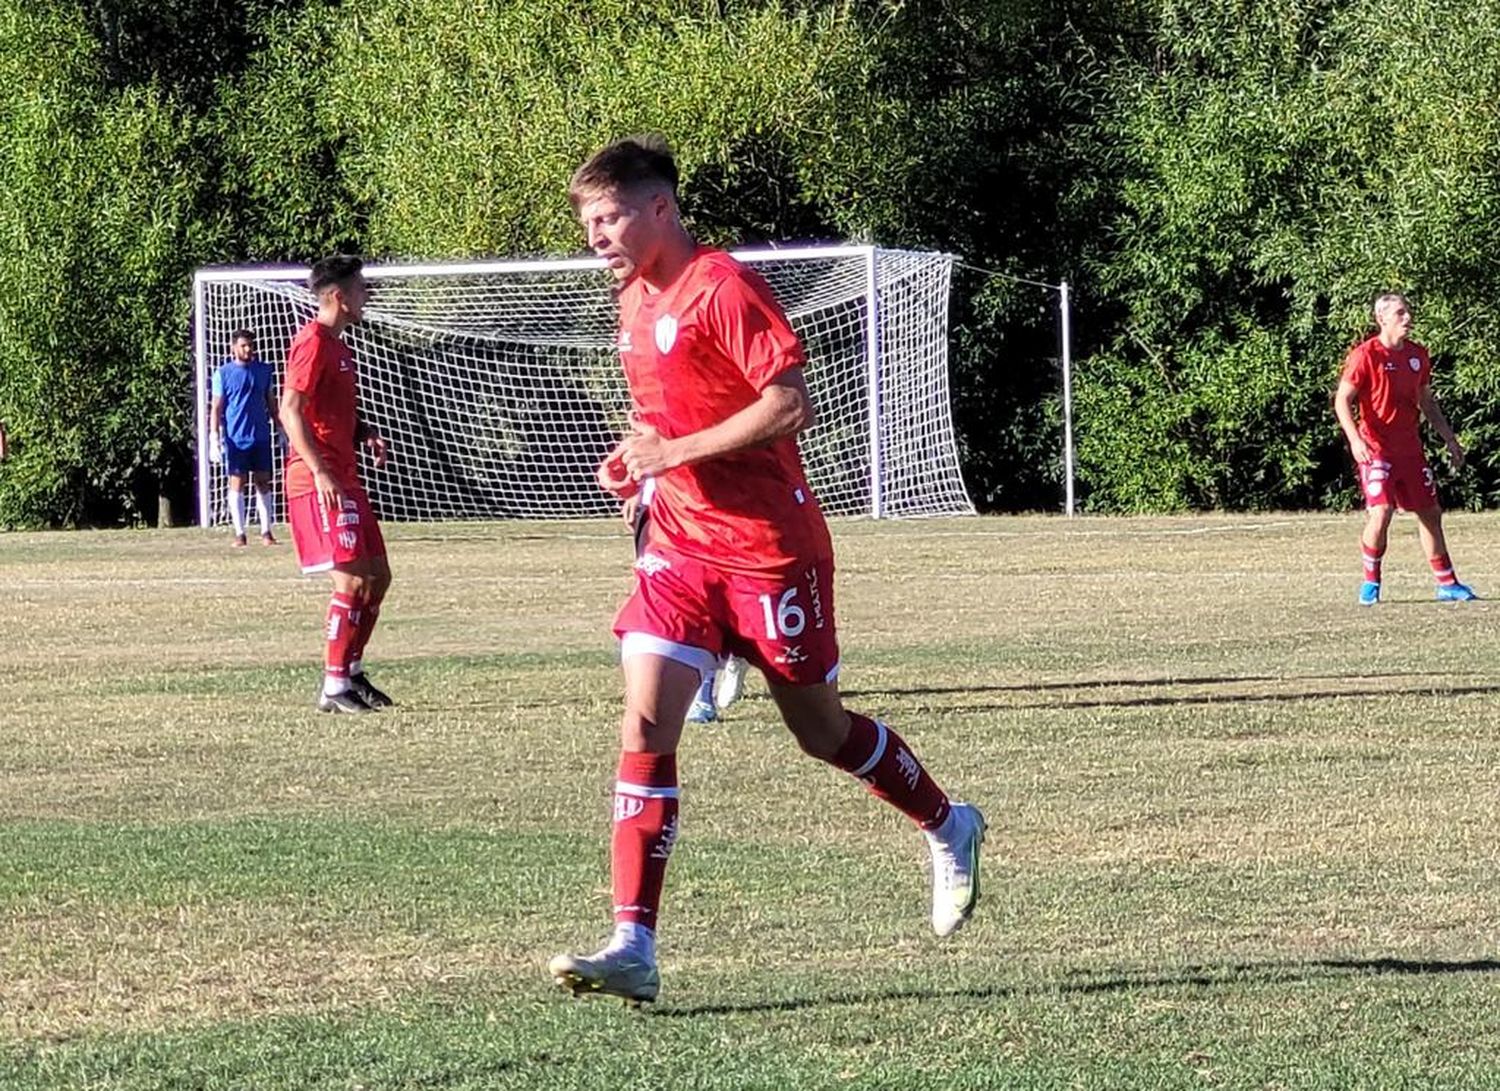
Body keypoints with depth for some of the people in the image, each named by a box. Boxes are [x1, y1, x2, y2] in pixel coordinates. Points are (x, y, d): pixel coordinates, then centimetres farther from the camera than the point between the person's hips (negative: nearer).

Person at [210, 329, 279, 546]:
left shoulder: (264, 370, 8)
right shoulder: (223, 373, -1)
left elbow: (271, 402, 16)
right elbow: (216, 408, -1)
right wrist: (214, 438, -8)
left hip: (260, 437, 3)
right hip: (235, 439, -3)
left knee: (263, 483, 4)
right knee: (237, 484, 0)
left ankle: (266, 531, 7)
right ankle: (239, 532, 4)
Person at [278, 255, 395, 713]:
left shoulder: (337, 345, 19)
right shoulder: (313, 343, -12)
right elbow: (291, 410, -20)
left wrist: (365, 434, 10)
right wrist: (320, 471, -25)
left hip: (343, 479, 10)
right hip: (319, 481, -10)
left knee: (378, 576, 13)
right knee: (352, 579, -14)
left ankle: (351, 672, 22)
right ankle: (334, 687, -12)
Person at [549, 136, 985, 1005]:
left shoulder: (722, 288, -16)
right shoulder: (637, 301, 11)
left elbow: (790, 405, -22)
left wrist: (675, 451, -21)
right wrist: (636, 457, 6)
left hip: (770, 547, -7)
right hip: (681, 546, 7)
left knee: (820, 729, 9)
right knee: (646, 728, -9)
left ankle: (950, 828, 38)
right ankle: (633, 948, -14)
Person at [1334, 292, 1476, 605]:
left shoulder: (1417, 355, 9)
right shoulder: (1365, 355, -10)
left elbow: (1427, 402, 21)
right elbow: (1342, 401, -11)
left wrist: (1450, 440, 19)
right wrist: (1355, 439, -25)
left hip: (1410, 447, 6)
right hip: (1376, 448, -6)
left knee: (1430, 512, 10)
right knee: (1381, 511, -18)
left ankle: (1447, 584, 19)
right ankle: (1370, 583, 0)